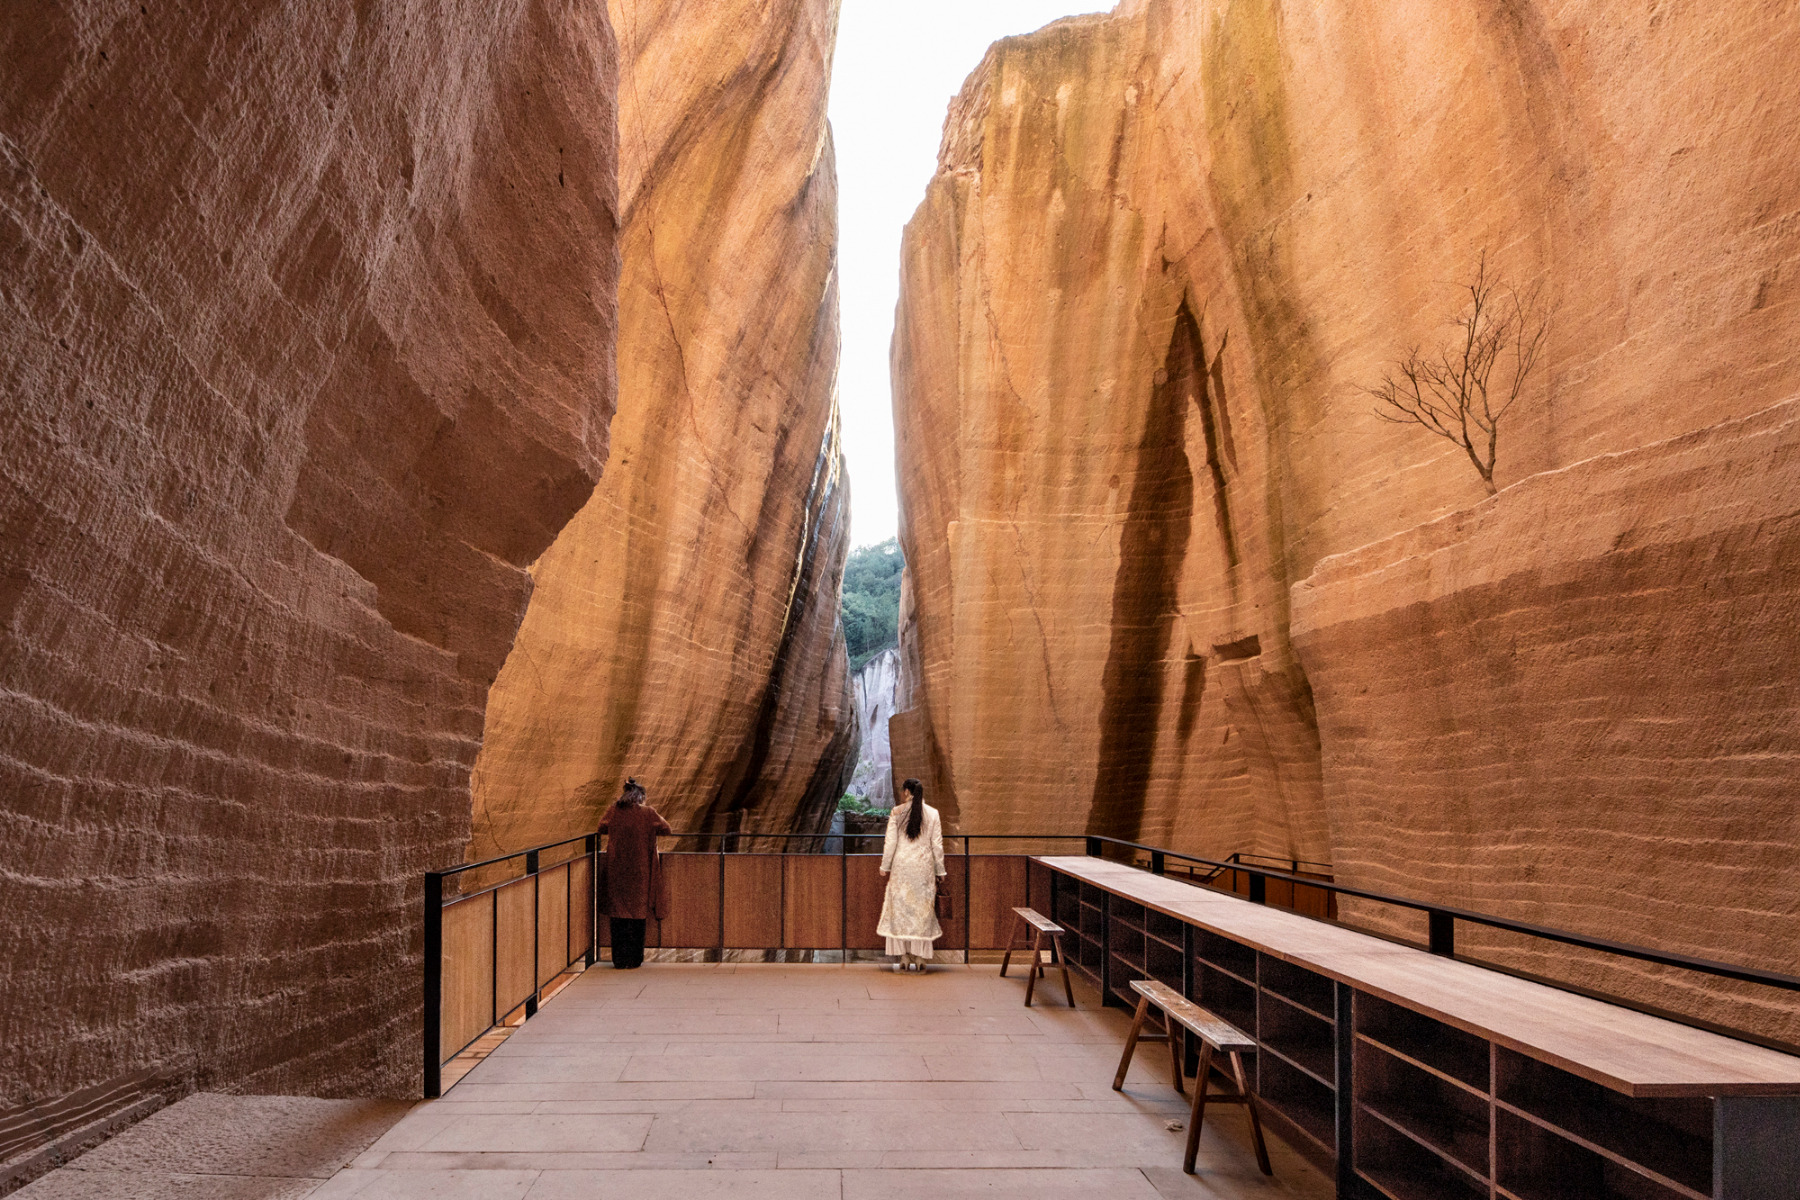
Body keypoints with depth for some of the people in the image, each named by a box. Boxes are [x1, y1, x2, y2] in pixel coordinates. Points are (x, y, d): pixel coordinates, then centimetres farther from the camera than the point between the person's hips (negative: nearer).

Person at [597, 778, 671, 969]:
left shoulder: (614, 811, 0)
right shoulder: (647, 813, -6)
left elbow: (602, 828, 17)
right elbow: (667, 829, 4)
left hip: (616, 870, 2)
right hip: (639, 872, -2)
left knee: (618, 913, 9)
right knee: (637, 913, 9)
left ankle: (619, 960, 11)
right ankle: (634, 959, 13)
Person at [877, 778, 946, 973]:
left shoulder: (897, 812, -3)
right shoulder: (932, 814, 1)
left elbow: (891, 842, -3)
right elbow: (937, 845, 2)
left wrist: (885, 866, 6)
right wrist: (940, 870, 9)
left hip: (901, 865, -1)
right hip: (924, 867, 1)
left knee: (900, 908, 6)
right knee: (922, 909, 7)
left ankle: (904, 958, 4)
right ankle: (920, 958, 5)